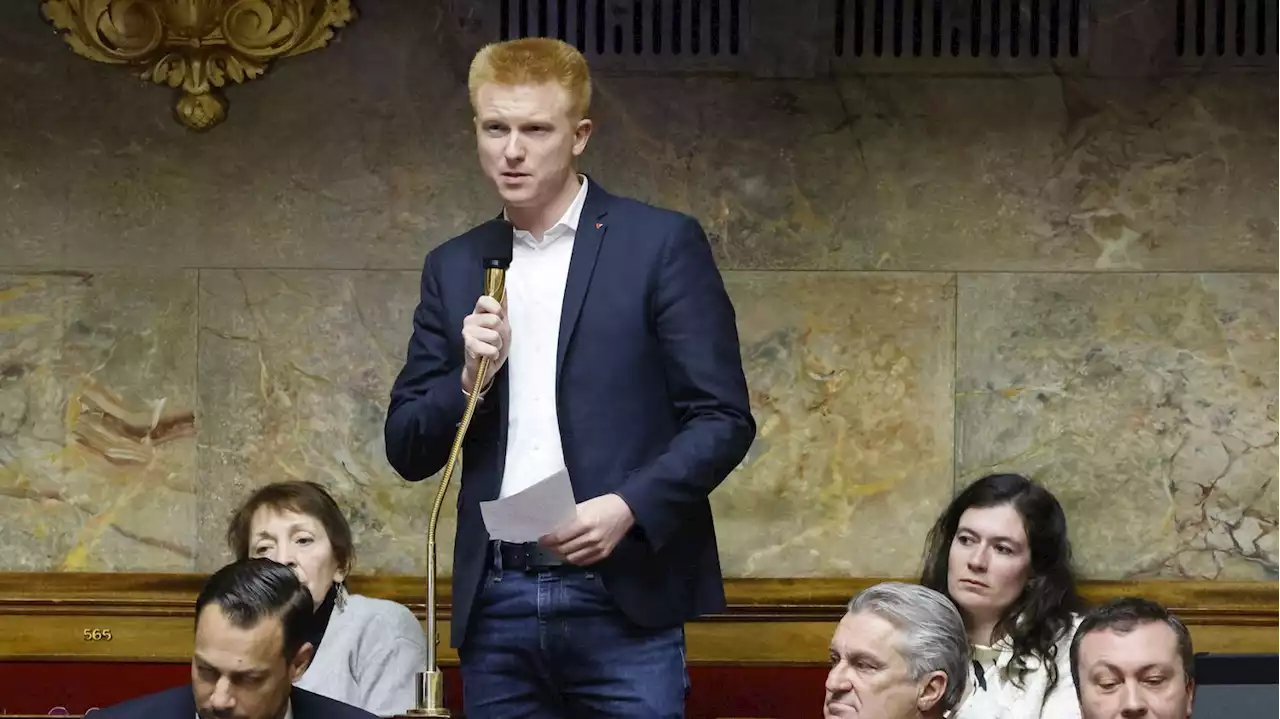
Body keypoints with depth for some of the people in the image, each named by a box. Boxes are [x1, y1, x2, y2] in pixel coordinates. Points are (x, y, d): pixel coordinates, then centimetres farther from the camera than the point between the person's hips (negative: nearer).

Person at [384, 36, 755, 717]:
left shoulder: (661, 244, 1)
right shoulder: (454, 268, 14)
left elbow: (723, 419, -2)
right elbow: (407, 450, 13)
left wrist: (629, 506, -17)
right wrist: (470, 378, -6)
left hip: (621, 596, -4)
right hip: (496, 603, 4)